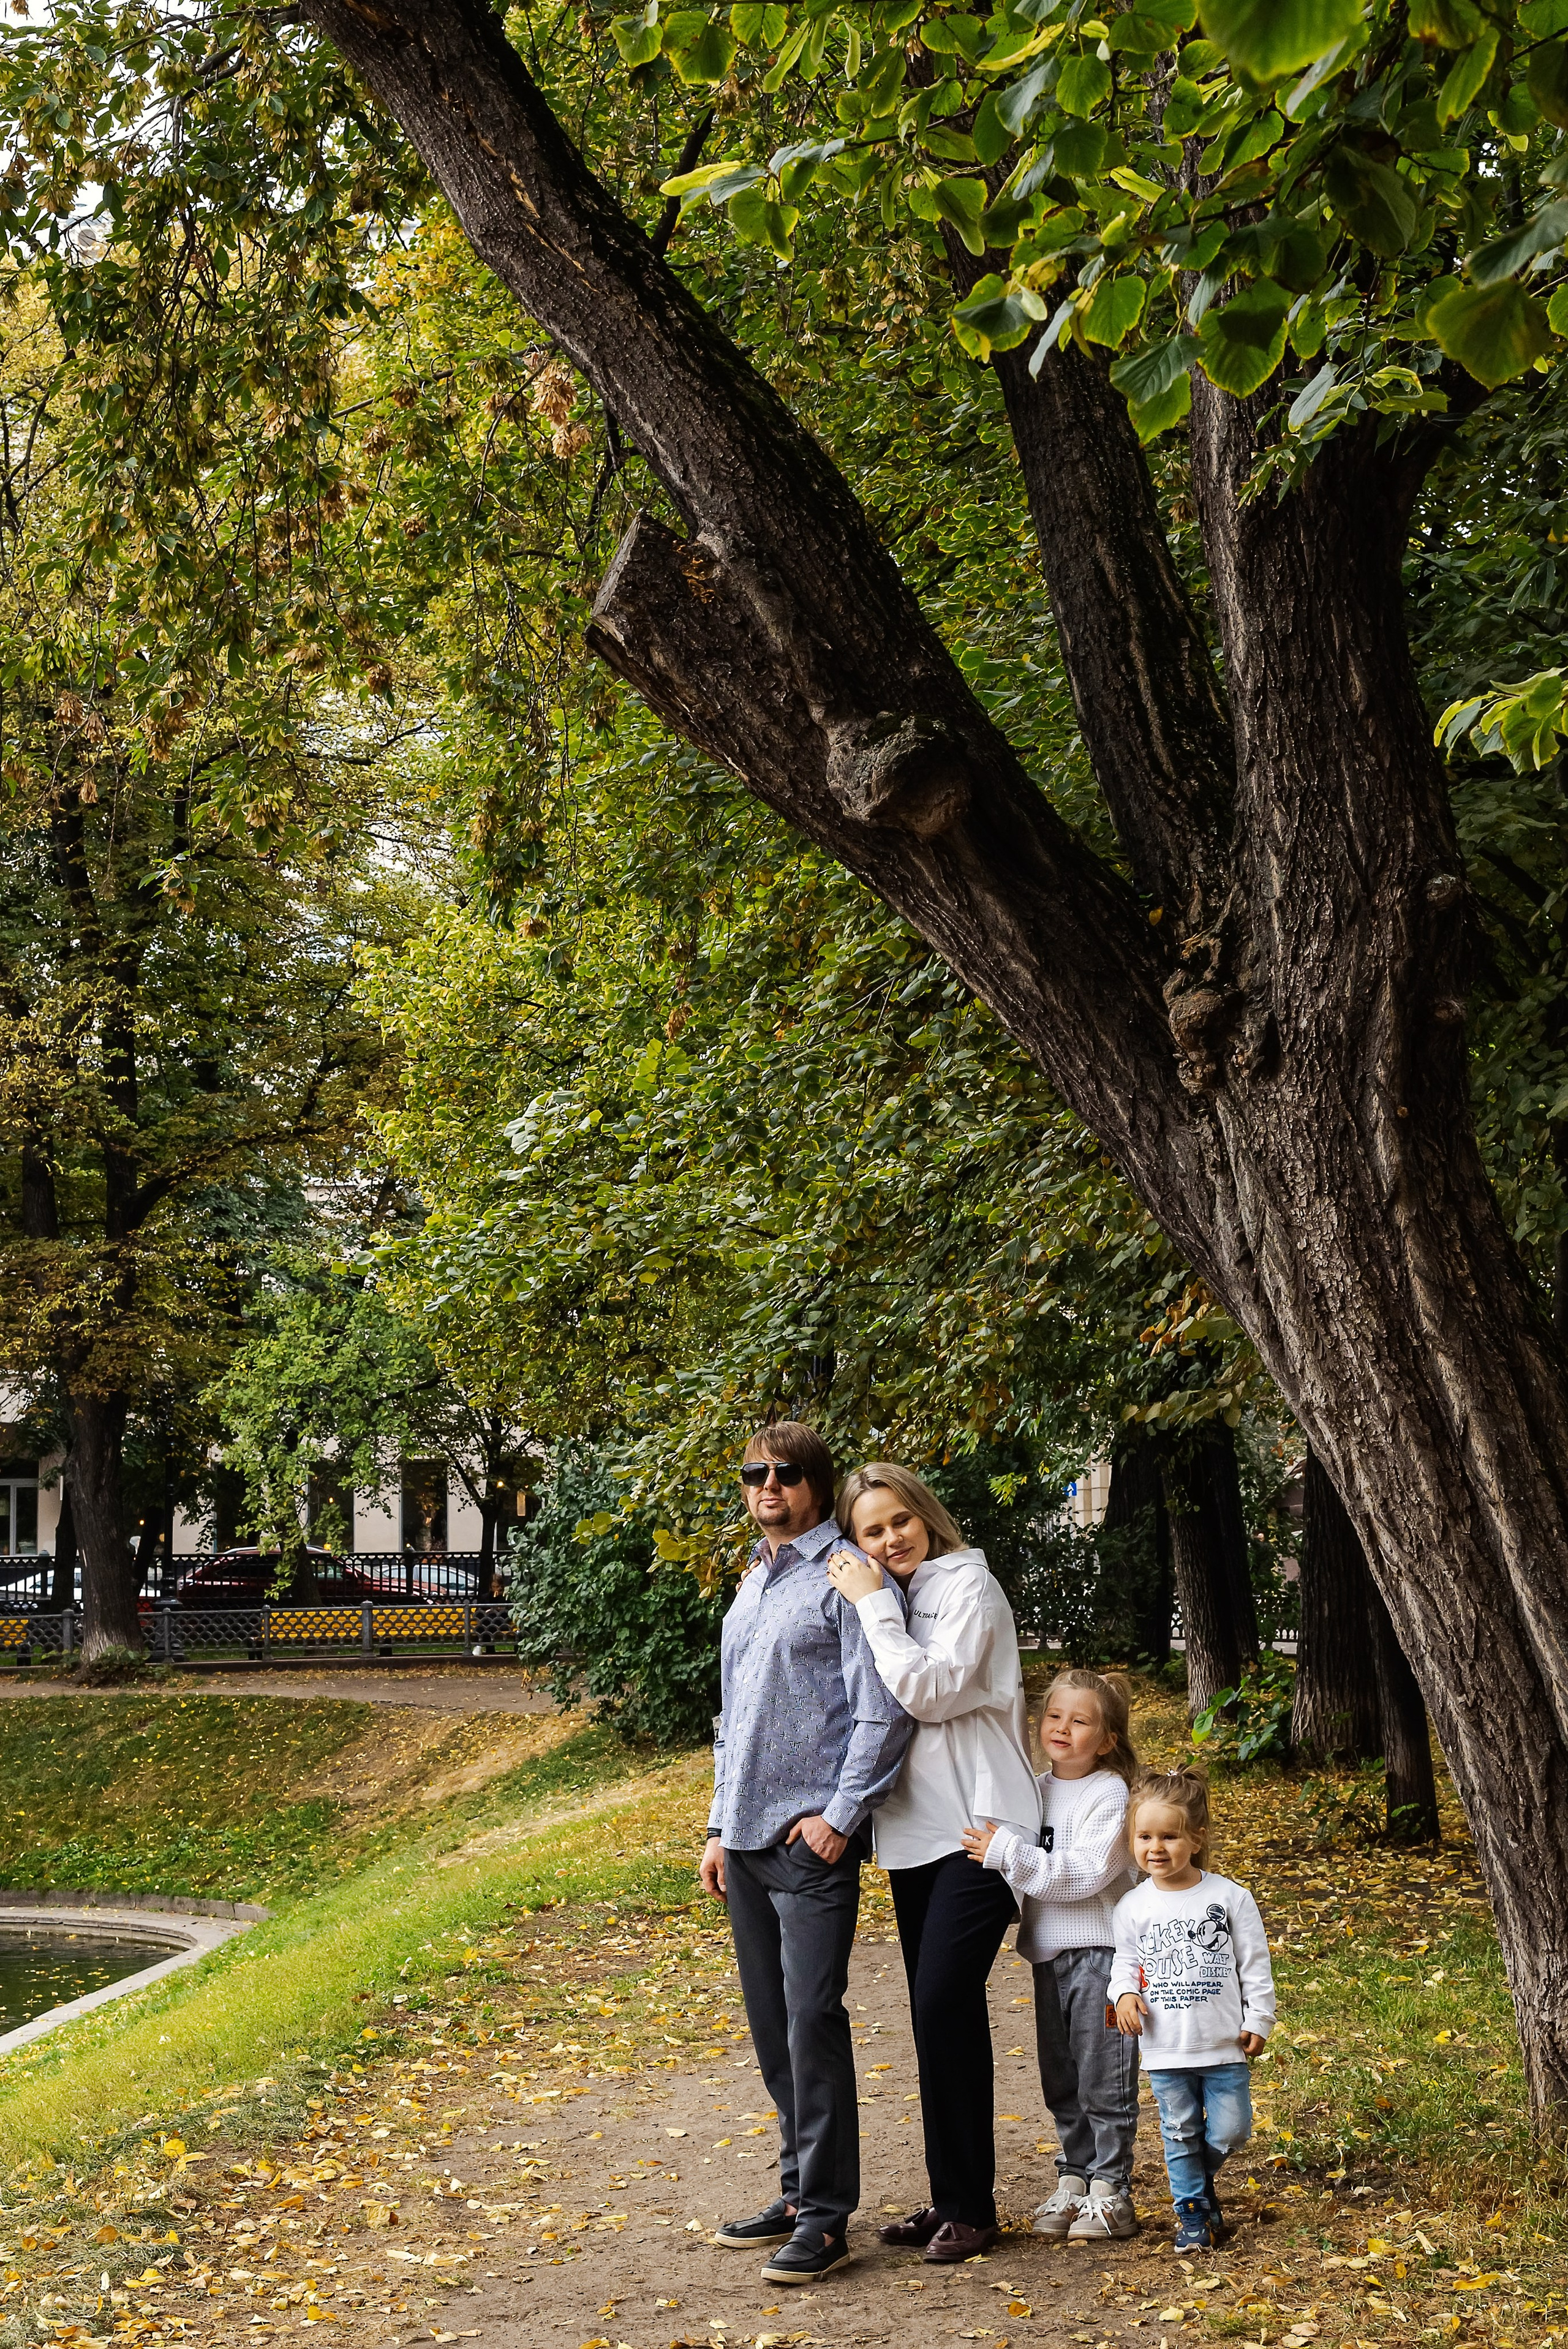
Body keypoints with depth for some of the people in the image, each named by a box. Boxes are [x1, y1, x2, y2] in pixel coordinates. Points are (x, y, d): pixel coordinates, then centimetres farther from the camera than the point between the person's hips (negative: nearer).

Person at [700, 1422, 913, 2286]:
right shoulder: (750, 1586, 19)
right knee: (771, 2026, 12)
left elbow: (883, 1709, -12)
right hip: (747, 1839, 8)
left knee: (811, 2021, -9)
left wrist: (842, 1813, -15)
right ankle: (799, 2191, 22)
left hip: (811, 1837, -8)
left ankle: (825, 2216, -4)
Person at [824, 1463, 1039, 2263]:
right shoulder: (887, 1600, 14)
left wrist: (873, 1604, -16)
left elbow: (930, 1691, -20)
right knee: (936, 2011, 10)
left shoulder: (967, 1585, -9)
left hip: (978, 1827, -8)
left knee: (946, 2002, -13)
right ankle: (949, 2197, 18)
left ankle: (970, 2206, -4)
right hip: (913, 1830, 8)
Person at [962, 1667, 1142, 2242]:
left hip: (1100, 1953, -7)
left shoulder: (1108, 1794, -11)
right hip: (1049, 1955, 7)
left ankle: (1110, 2191, 6)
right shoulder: (1037, 1790, 11)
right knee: (1061, 2082, 13)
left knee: (1103, 2081, -1)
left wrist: (1007, 1853, -24)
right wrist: (992, 1847, 5)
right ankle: (1072, 2181, 23)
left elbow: (1085, 1872, -22)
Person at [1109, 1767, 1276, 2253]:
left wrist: (1258, 2020, -1)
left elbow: (1255, 1963, 1)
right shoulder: (1134, 1907, 0)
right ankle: (1192, 2212, 22)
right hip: (1165, 2050, 1)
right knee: (1181, 2135, 7)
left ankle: (1203, 2180, 32)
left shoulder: (1230, 1897, -5)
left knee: (1229, 2131, 3)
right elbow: (1125, 1962, 10)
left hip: (1224, 2045, -1)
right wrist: (1125, 1994, -11)